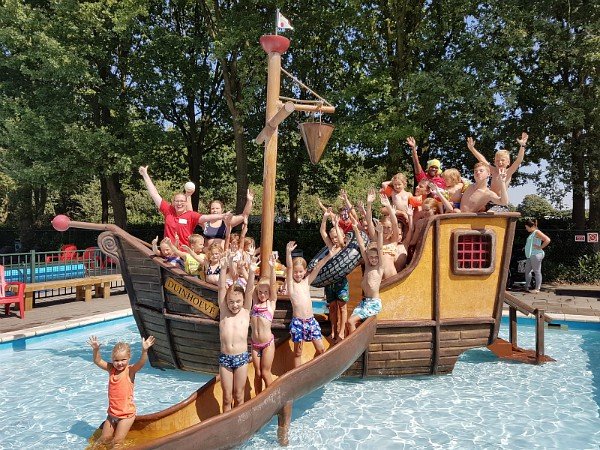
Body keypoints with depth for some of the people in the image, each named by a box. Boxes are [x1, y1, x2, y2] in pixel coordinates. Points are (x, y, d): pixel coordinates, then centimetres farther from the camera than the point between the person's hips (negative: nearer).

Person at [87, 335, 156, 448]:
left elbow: (141, 363, -36)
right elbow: (98, 361, -5)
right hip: (112, 413, 5)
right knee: (104, 439, 16)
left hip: (127, 414, -5)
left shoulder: (130, 370, -17)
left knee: (116, 441, -2)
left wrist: (144, 350, -55)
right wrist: (96, 349, -25)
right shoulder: (111, 369, -2)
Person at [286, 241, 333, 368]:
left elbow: (317, 268, 1)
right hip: (297, 322, -4)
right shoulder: (290, 283, -1)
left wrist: (328, 256, -8)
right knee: (298, 352, 8)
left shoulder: (307, 281, 9)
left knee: (321, 350, 6)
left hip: (311, 320, 4)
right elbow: (289, 268, -17)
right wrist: (288, 252, -33)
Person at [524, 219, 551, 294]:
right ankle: (527, 286, 23)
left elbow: (547, 240, -21)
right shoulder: (532, 233, 16)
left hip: (536, 255, -10)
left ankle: (537, 289, 1)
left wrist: (540, 247, -16)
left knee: (537, 271, -4)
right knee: (527, 270, 14)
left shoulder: (537, 232, -11)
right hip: (531, 255, 10)